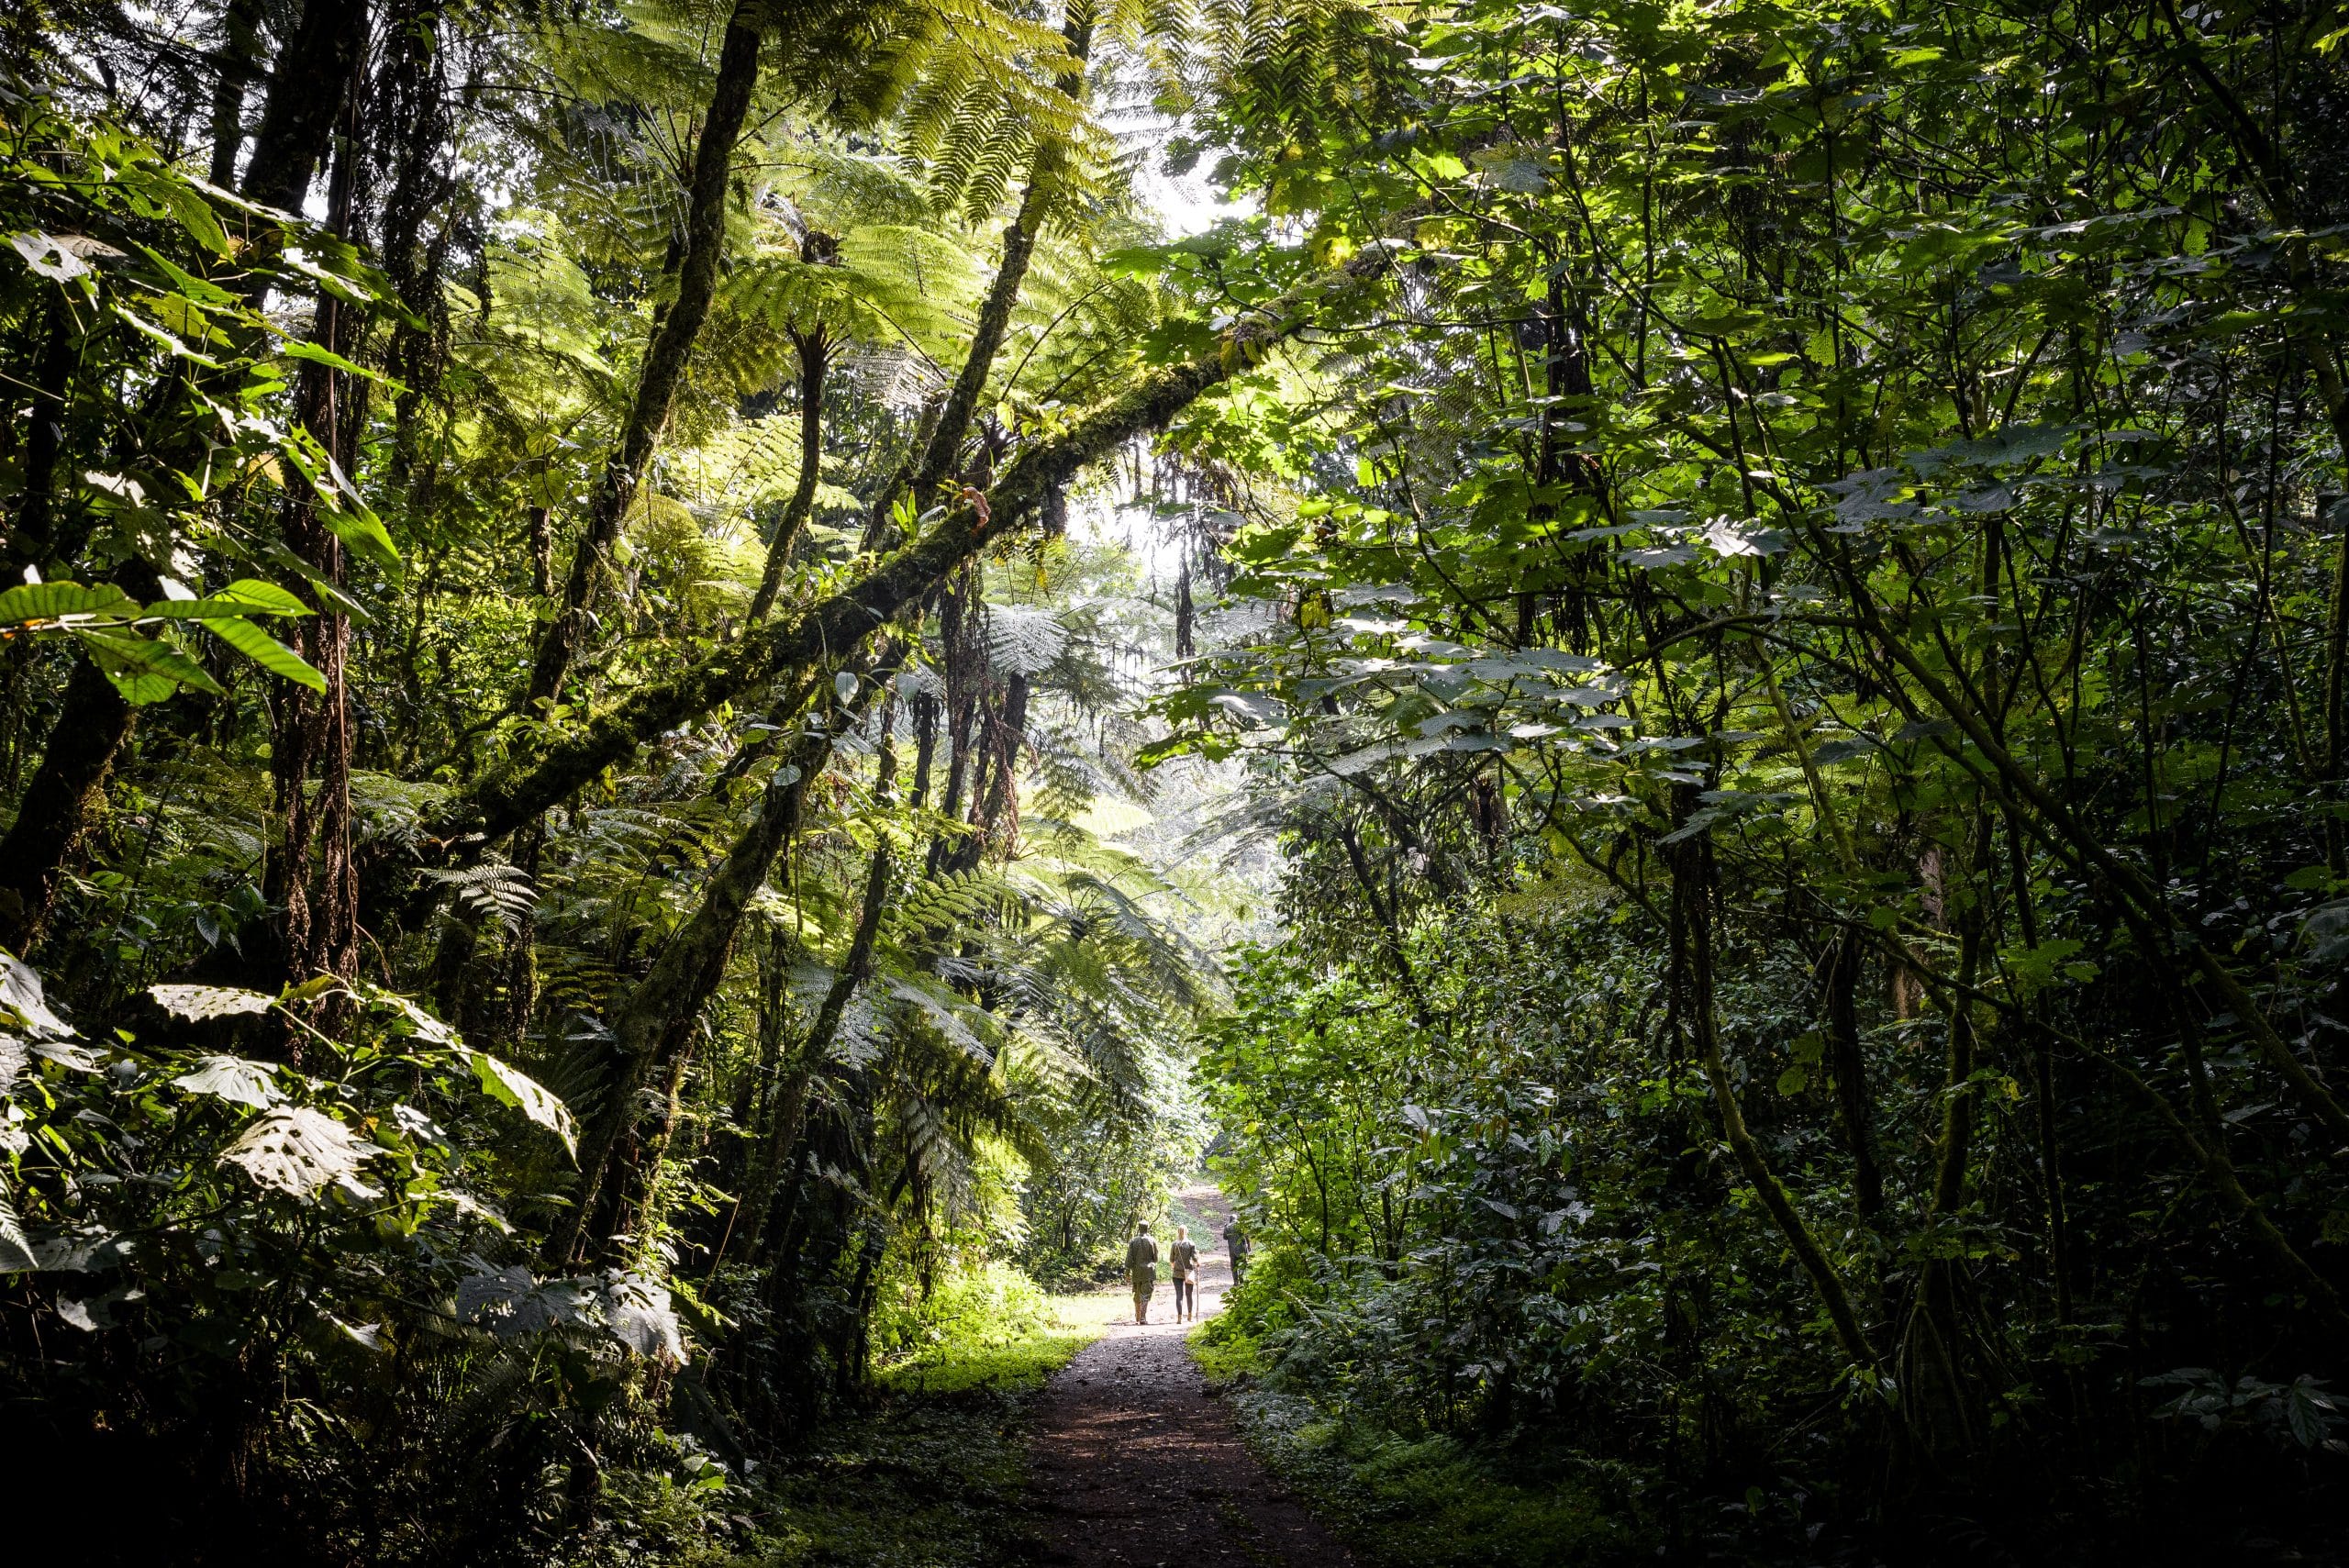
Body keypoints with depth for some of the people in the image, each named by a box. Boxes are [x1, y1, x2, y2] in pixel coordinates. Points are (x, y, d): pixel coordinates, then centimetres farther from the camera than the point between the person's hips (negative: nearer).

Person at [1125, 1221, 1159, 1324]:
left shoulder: (1133, 1242, 0)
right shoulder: (1152, 1242, -4)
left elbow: (1129, 1258, -3)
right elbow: (1156, 1258, 2)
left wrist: (1127, 1272, 1)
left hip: (1136, 1272, 2)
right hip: (1149, 1272, -2)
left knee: (1137, 1296, 14)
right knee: (1146, 1296, -3)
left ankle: (1137, 1318, 21)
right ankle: (1143, 1317, -13)